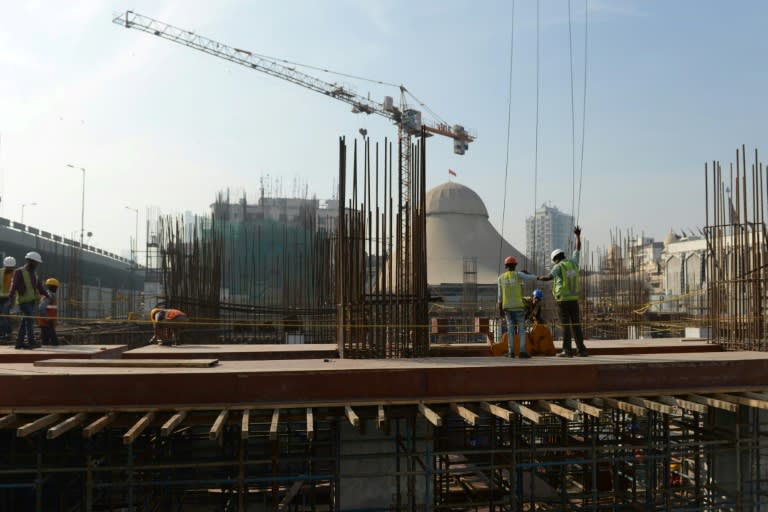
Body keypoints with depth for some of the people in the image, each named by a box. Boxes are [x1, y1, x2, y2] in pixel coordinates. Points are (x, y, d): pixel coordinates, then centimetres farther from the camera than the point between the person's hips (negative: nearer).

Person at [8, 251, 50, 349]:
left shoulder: (34, 273, 15)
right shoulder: (19, 272, -9)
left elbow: (40, 286, 10)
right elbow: (13, 286, -16)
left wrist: (48, 295, -1)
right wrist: (11, 299, -24)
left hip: (31, 301, 7)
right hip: (24, 301, -7)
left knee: (25, 322, 7)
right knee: (30, 320, -13)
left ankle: (19, 342, 10)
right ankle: (31, 342, -13)